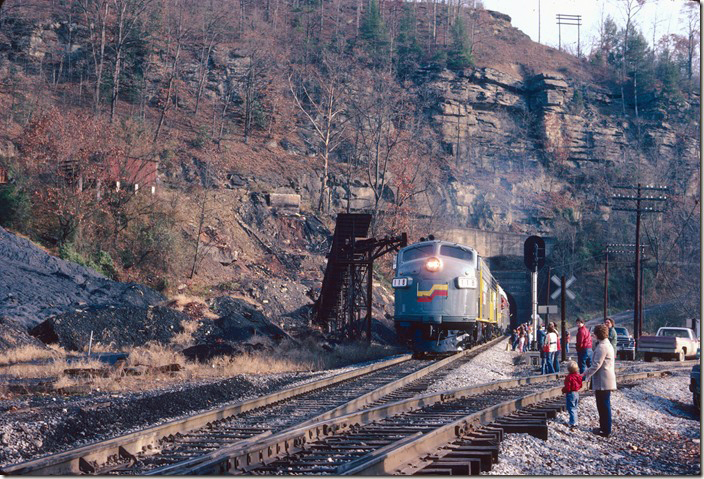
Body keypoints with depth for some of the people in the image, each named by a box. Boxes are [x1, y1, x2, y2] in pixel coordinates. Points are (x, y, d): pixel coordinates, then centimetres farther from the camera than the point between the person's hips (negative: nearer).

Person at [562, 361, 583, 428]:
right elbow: (580, 385, 13)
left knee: (571, 409, -4)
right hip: (577, 393, 8)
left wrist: (563, 390, -2)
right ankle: (575, 422, 27)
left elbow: (567, 388, -21)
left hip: (571, 394, -8)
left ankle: (573, 423, -7)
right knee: (574, 408, 19)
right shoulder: (578, 376, 3)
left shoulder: (569, 377, -21)